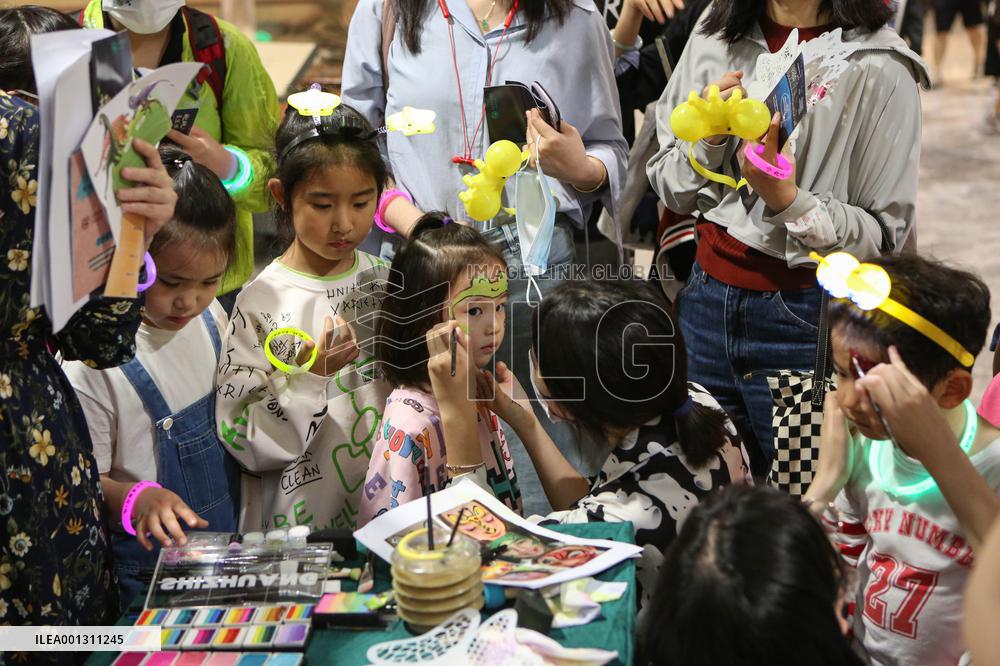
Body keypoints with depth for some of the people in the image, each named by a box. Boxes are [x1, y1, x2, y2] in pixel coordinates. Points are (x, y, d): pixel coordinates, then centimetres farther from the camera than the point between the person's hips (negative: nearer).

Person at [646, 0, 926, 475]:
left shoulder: (881, 68, -11)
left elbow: (886, 234, -9)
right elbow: (667, 187, 7)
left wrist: (788, 199, -23)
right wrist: (710, 137, -11)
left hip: (804, 317, -4)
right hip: (706, 299, 4)